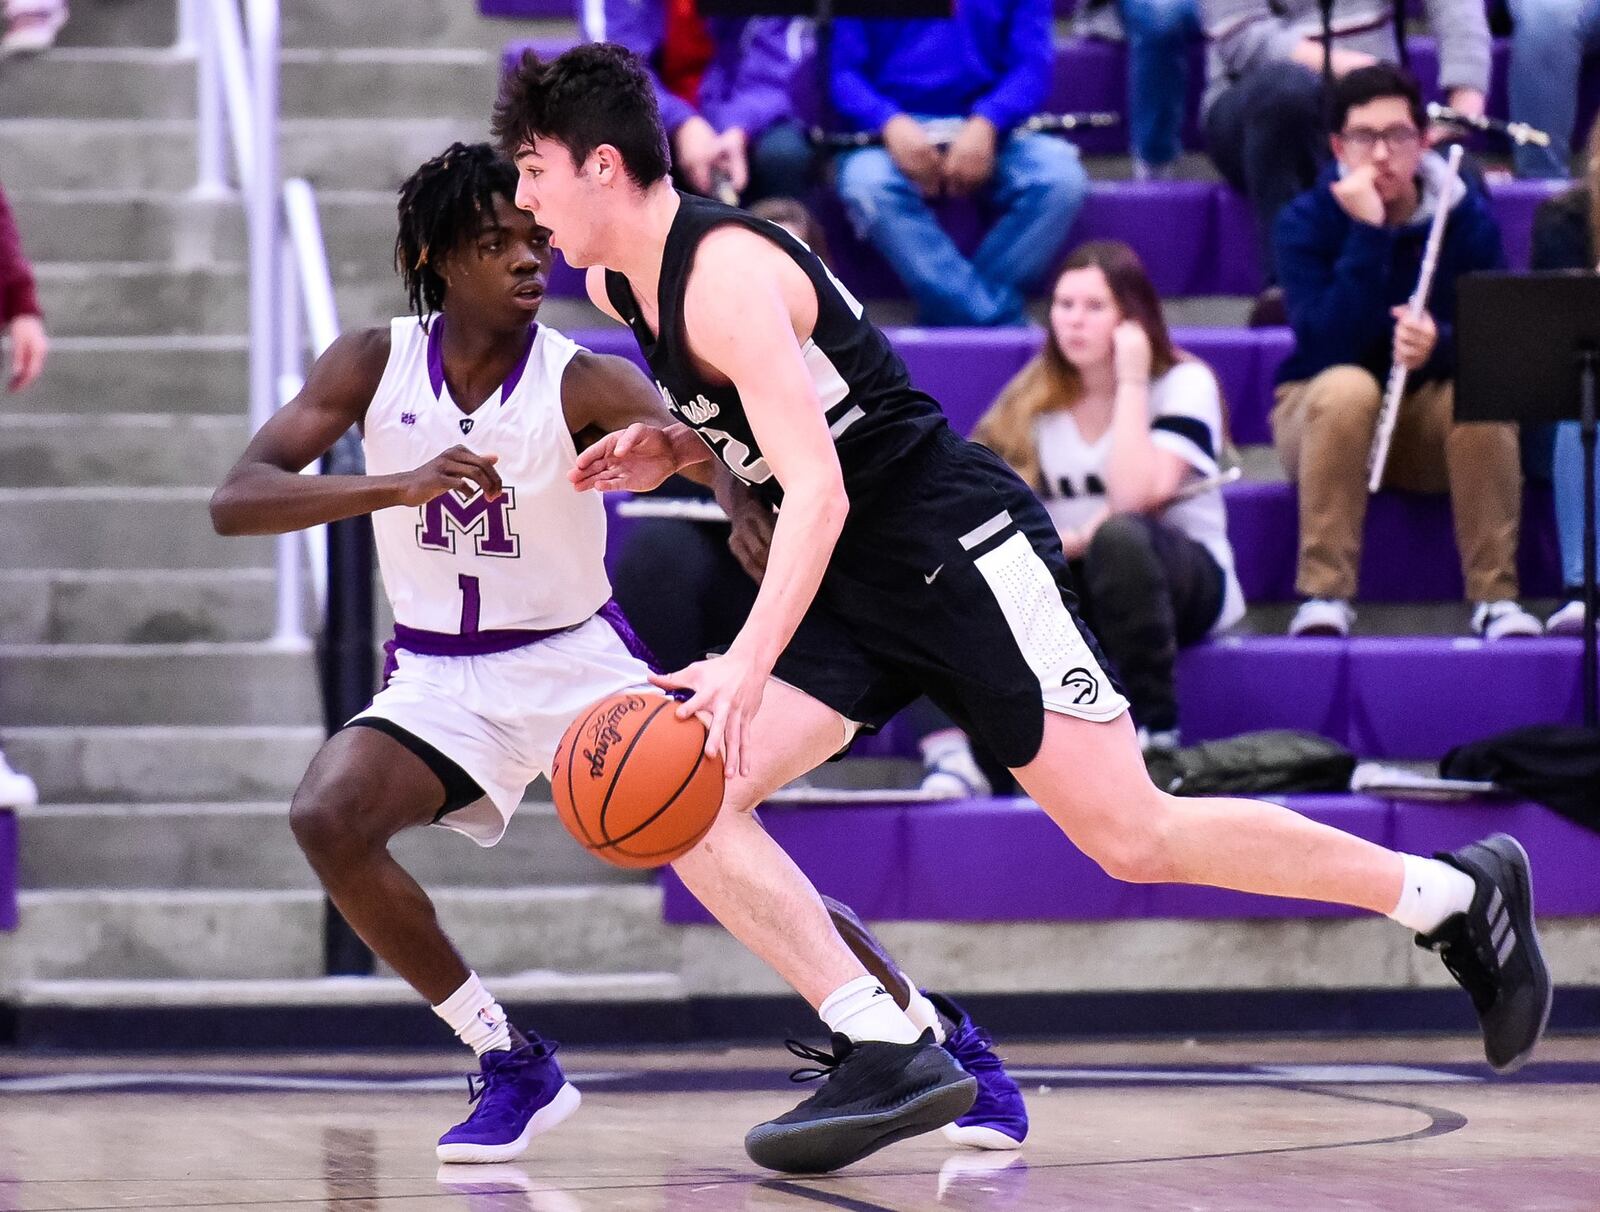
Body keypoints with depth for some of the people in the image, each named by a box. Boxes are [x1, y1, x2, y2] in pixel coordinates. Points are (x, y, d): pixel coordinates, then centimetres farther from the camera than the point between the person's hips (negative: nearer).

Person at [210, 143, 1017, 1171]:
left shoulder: (587, 384, -16)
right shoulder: (374, 365, -10)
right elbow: (236, 500, -19)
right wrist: (397, 486, -36)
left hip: (577, 656, -2)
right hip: (439, 676, 2)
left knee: (709, 828, -18)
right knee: (329, 816, -23)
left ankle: (929, 1033, -2)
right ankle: (513, 1066, -8)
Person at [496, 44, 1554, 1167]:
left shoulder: (724, 274, -22)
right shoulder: (618, 283, 7)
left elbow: (819, 491, -31)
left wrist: (746, 667, -42)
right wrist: (666, 450, 4)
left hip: (960, 545, -9)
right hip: (855, 584, 9)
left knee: (1134, 834, -9)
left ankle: (1457, 893, 7)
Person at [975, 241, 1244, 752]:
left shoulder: (1184, 384, -9)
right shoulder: (1034, 395, 4)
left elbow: (1133, 498, -25)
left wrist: (1131, 380, -22)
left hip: (1188, 583, -3)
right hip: (1069, 580, 3)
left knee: (1120, 536, -39)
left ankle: (1154, 729, -28)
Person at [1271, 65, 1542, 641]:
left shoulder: (1468, 217, -7)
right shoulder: (1306, 222, -12)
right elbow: (1327, 347, -25)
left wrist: (1439, 344, -34)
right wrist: (1367, 234, -31)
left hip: (1431, 421, 2)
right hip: (1320, 414, -2)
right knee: (1347, 388, -36)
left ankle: (1495, 595, -27)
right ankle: (1323, 595, -34)